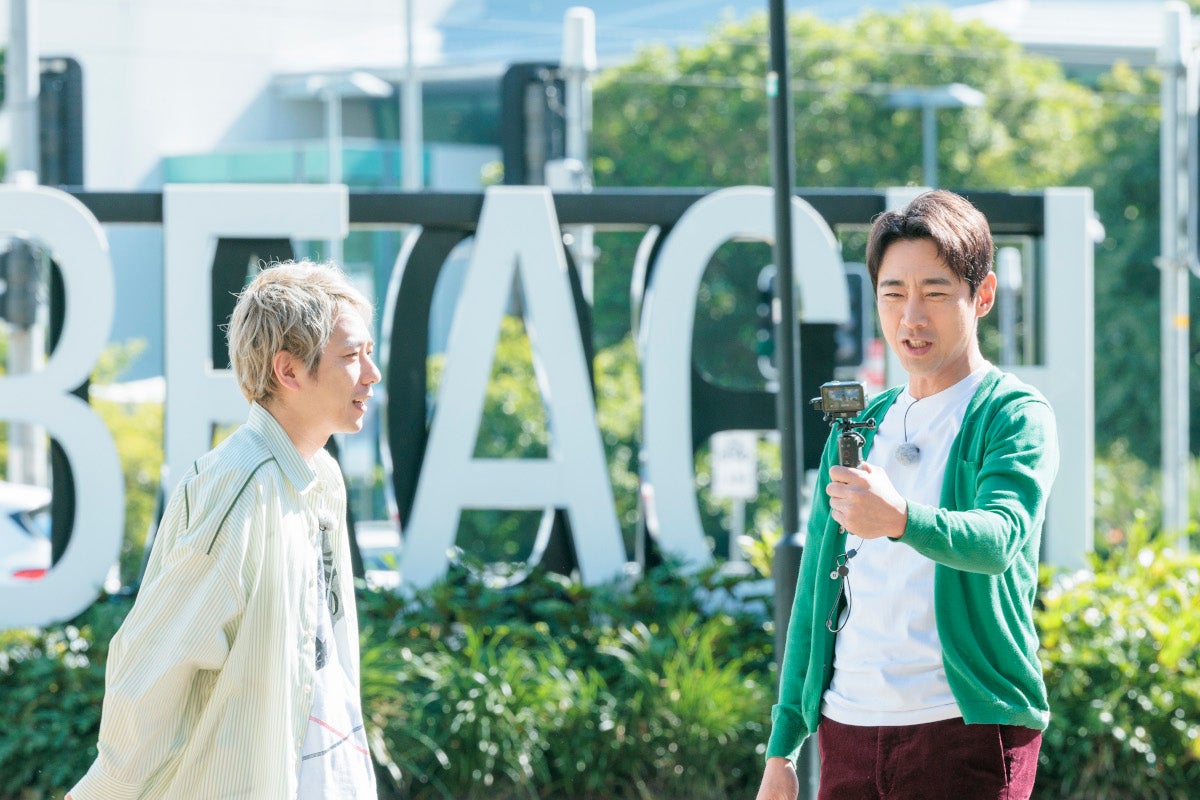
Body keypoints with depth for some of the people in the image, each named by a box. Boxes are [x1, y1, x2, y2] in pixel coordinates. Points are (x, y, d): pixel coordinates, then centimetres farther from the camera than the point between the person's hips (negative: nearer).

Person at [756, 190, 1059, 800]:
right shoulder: (858, 427, 16)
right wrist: (782, 749, 13)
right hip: (846, 728, 5)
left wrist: (900, 519, -42)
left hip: (966, 727, -5)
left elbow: (1000, 537, -22)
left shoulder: (1014, 416, -2)